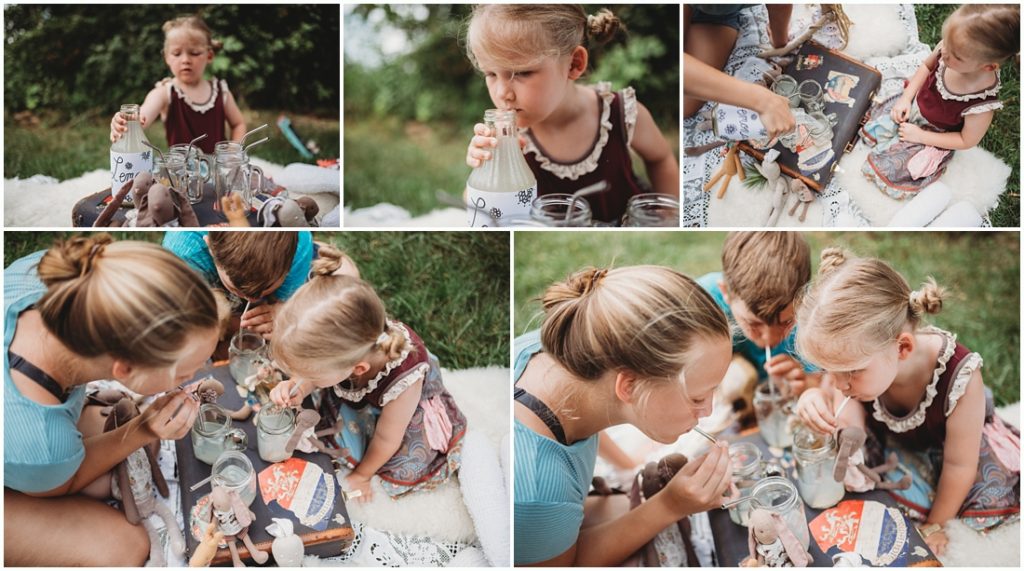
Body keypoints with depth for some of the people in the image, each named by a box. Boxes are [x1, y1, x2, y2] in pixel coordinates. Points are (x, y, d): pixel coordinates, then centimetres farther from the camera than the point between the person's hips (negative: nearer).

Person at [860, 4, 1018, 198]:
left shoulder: (982, 106, -39)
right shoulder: (948, 47, -29)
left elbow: (967, 141, -19)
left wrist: (920, 136, -17)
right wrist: (906, 98, -12)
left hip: (932, 133, -4)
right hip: (914, 104, 5)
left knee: (888, 170, -4)